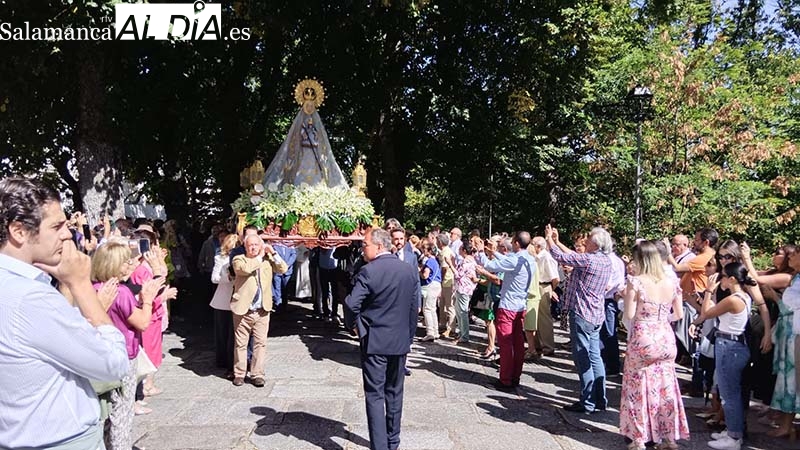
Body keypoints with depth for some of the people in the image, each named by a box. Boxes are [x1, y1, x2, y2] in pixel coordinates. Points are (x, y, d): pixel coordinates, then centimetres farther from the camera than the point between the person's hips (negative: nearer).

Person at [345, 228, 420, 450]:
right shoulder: (410, 270, 1)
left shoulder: (368, 271, -16)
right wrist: (408, 334, 15)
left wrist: (352, 324, -1)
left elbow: (352, 304, -21)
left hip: (374, 340, -5)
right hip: (400, 340, 5)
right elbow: (414, 306, 5)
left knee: (375, 395, 2)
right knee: (394, 393, 17)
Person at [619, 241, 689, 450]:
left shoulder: (635, 282, -12)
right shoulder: (672, 283, 2)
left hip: (642, 341, -4)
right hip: (665, 341, 5)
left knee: (639, 388, 7)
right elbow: (679, 314, 10)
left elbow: (629, 315, -12)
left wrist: (626, 296, 4)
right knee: (665, 387, 13)